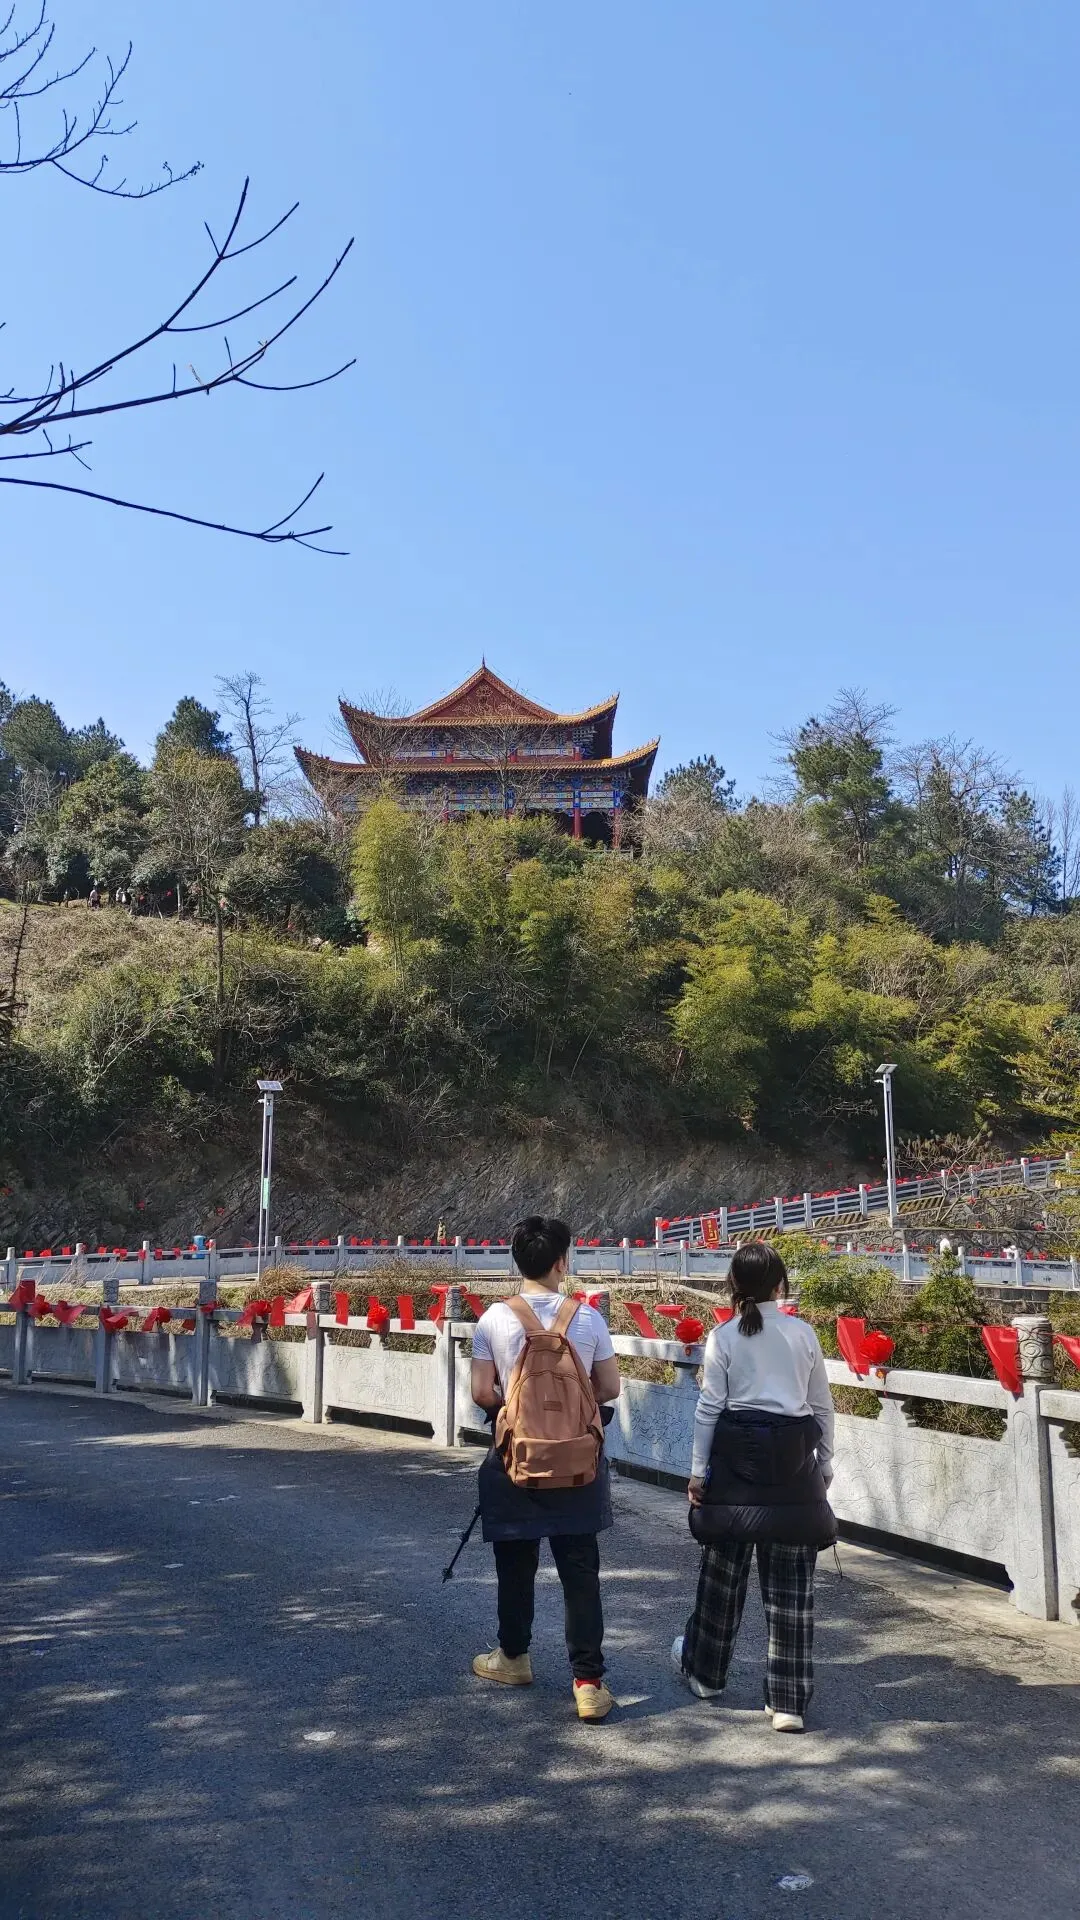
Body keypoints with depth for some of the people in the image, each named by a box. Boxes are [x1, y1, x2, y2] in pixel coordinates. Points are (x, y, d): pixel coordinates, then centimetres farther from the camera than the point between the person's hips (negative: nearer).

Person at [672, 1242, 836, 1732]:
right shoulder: (804, 1334, 0)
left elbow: (709, 1408, -4)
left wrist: (699, 1470, 4)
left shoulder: (724, 1337, -5)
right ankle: (788, 1701, 7)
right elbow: (822, 1407, 5)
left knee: (723, 1567, 14)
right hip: (793, 1460, 1)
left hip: (737, 1456, -1)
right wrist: (823, 1465, 16)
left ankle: (704, 1669, 32)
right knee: (790, 1579, 5)